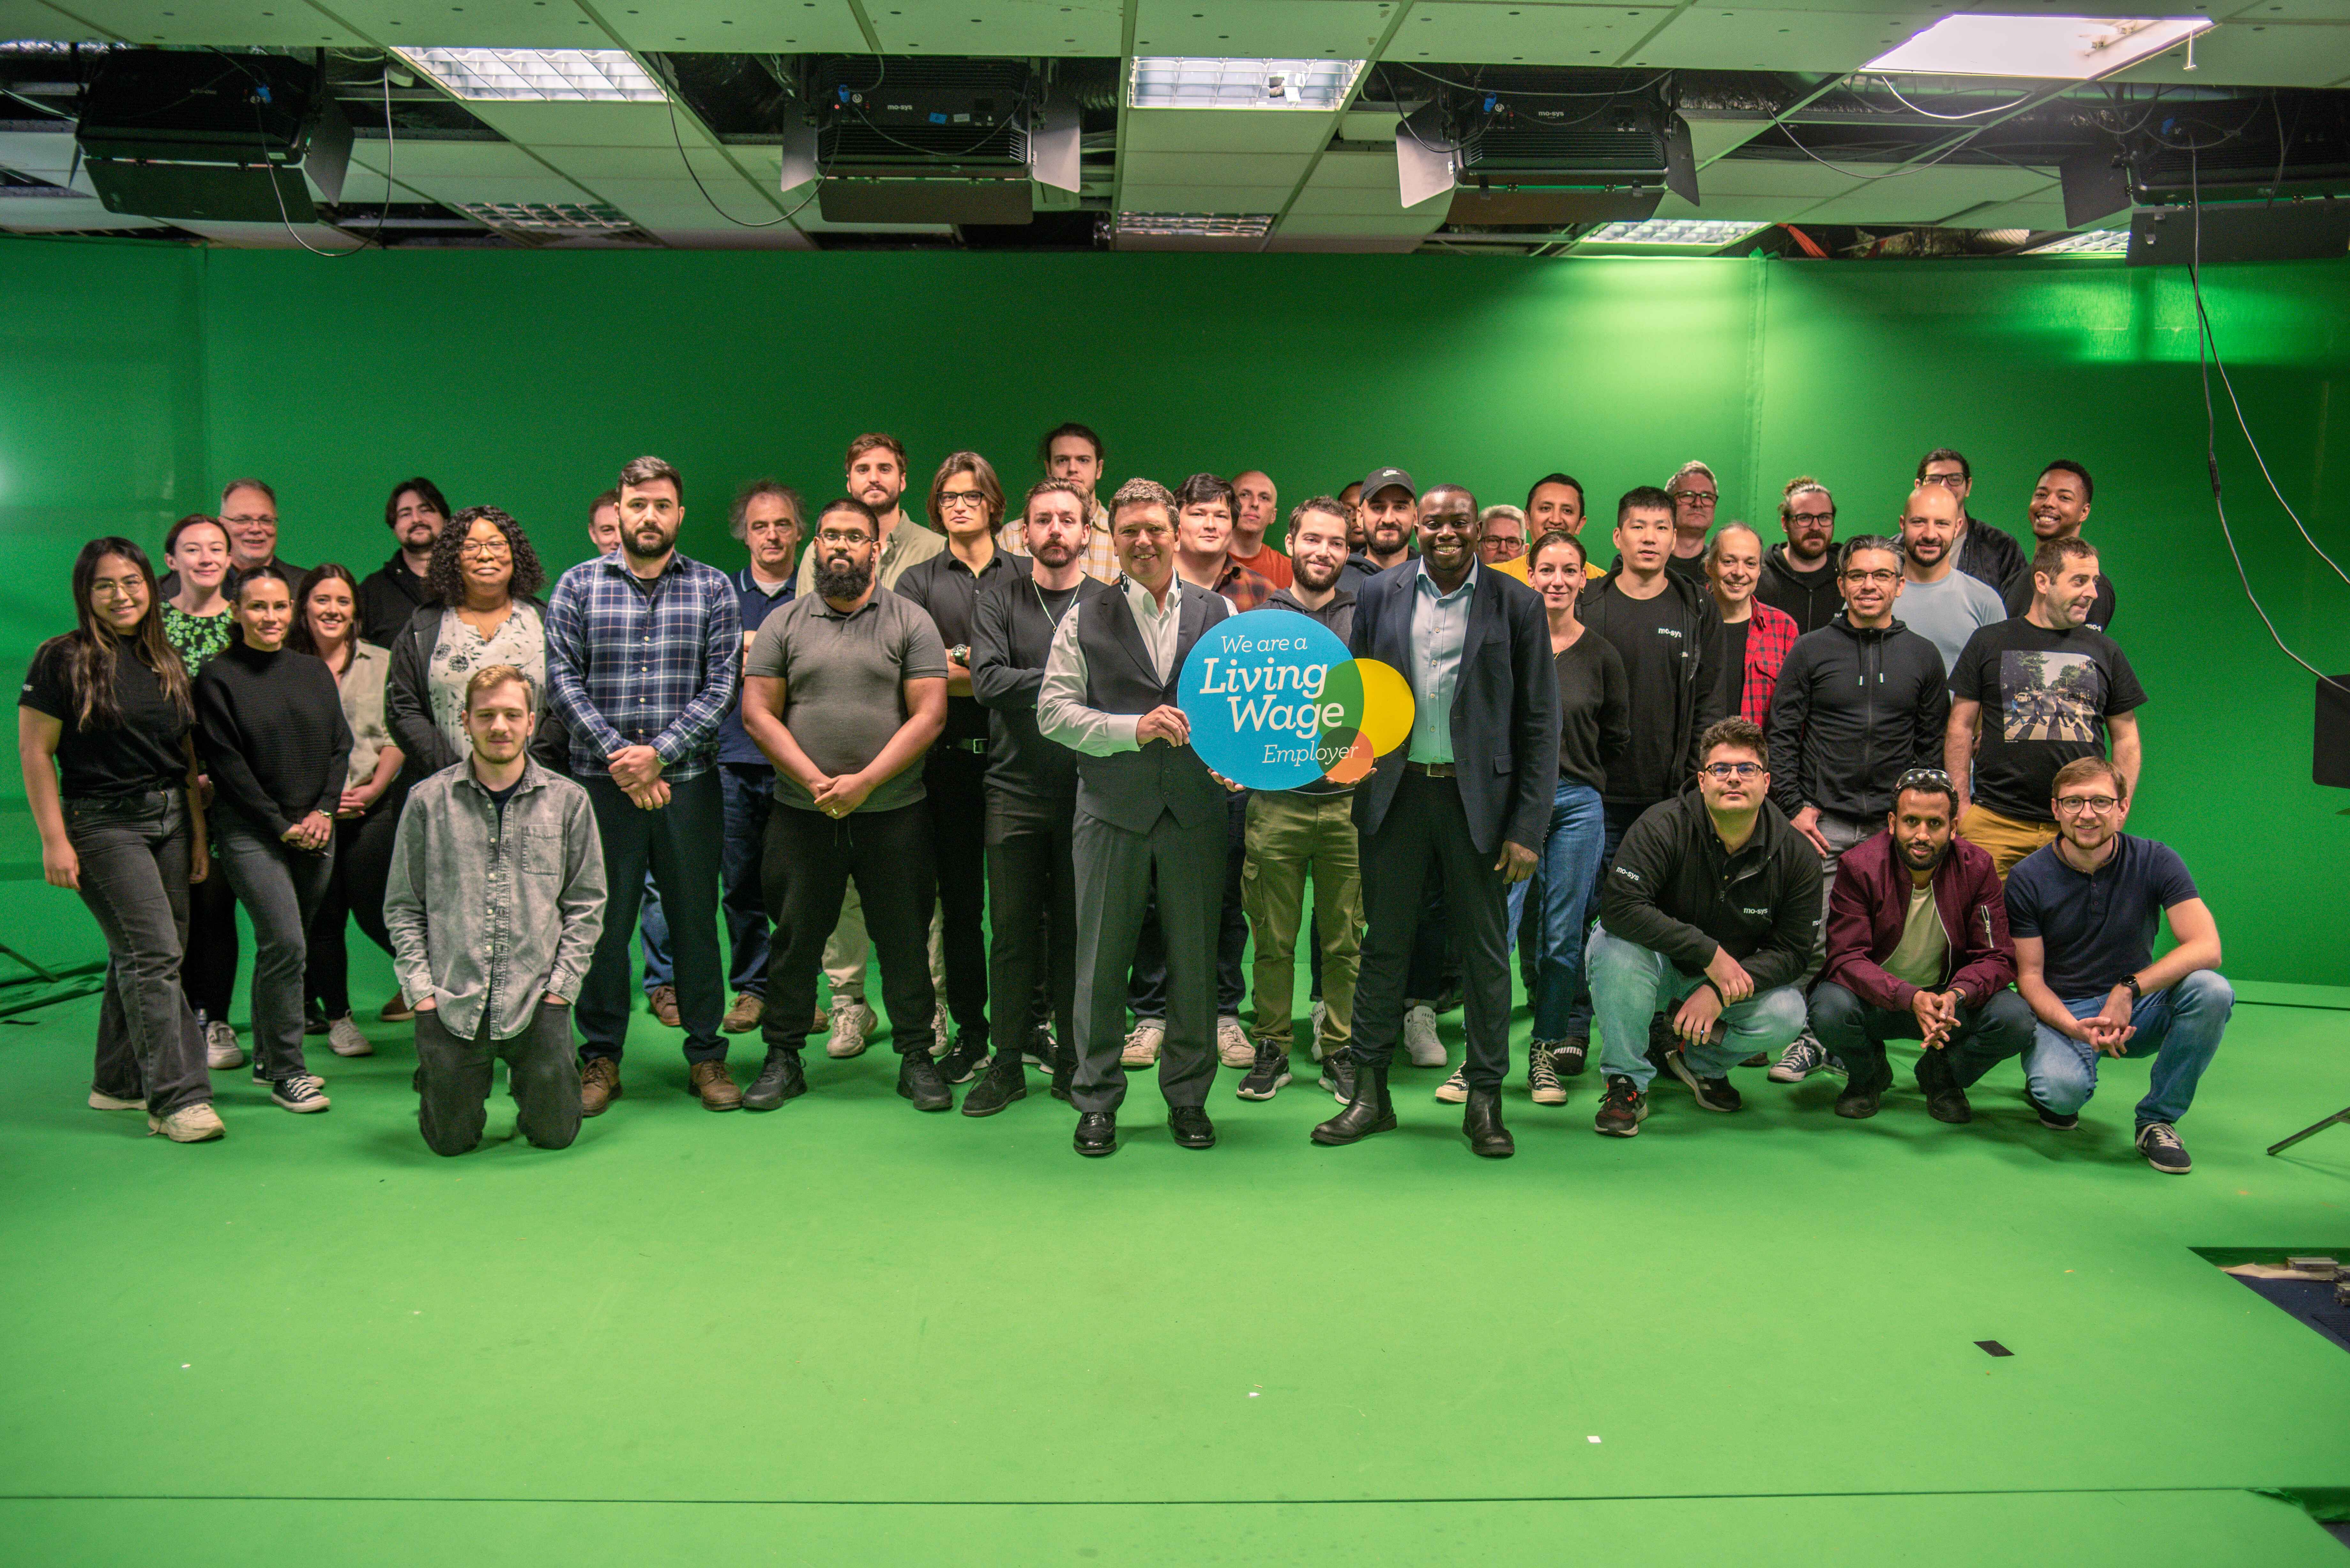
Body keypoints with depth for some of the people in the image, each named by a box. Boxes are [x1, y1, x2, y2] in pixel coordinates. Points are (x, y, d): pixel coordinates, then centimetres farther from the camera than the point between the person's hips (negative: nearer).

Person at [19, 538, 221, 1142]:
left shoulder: (165, 662, 12)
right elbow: (35, 752, -7)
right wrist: (55, 840, -12)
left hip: (169, 819, 6)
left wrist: (198, 835, 14)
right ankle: (176, 1098, -10)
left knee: (140, 955, 10)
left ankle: (118, 1083, 24)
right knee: (154, 954, -12)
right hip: (103, 824, -6)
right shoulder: (62, 660, -5)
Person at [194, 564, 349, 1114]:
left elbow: (341, 745, 11)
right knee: (285, 944, -13)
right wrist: (282, 826, -9)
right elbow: (226, 763, -6)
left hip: (315, 830, 5)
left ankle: (268, 1057, 24)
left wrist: (324, 811, -3)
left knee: (282, 944, 10)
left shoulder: (312, 672, 12)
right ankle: (286, 1072, -4)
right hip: (251, 834, -4)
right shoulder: (218, 678, -2)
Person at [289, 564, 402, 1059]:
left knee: (373, 911, -6)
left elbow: (395, 737, 5)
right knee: (322, 916, 4)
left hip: (371, 810, 0)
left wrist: (374, 789, -8)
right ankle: (337, 1017, 16)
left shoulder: (380, 663, 10)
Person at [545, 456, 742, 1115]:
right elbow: (562, 680, 0)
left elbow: (722, 684, -1)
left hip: (689, 780, 0)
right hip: (601, 781, 0)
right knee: (603, 921, 4)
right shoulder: (578, 585, 7)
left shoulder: (713, 587, 6)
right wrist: (618, 754, -11)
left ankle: (706, 1054, 17)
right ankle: (601, 1058, 17)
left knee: (696, 917, 6)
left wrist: (660, 752, -11)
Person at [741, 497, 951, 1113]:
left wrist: (865, 781, -13)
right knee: (795, 936, 9)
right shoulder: (784, 624, 7)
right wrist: (816, 782, -10)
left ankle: (916, 1056, 17)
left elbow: (929, 716, -5)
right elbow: (758, 714, 2)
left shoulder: (910, 623, 2)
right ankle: (783, 1057, 21)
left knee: (905, 939, 5)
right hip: (802, 813, 1)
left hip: (894, 813, -1)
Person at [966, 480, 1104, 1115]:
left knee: (1077, 930, 6)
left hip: (1085, 792, 0)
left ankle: (1072, 1062, 17)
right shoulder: (1000, 596, 6)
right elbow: (987, 681, -7)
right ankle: (1008, 1064, 15)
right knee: (1013, 931, 4)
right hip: (1014, 791, 0)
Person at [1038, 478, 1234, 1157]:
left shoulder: (1220, 613, 9)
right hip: (1112, 812, -1)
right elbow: (1053, 712, -1)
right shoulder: (1085, 621, 6)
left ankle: (1188, 1097, 22)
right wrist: (1133, 728, -13)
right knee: (1101, 961, 4)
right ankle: (1096, 1101, 17)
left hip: (1195, 809, 1)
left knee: (1195, 961, 7)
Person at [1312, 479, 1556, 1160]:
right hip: (1397, 792, 2)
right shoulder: (1379, 595, 6)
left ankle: (1485, 1101, 18)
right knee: (1385, 944, 9)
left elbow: (1540, 721, -1)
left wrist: (1528, 826, -7)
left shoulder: (1516, 604, 0)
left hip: (1478, 797, -1)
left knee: (1486, 951, 6)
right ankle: (1369, 1092, 20)